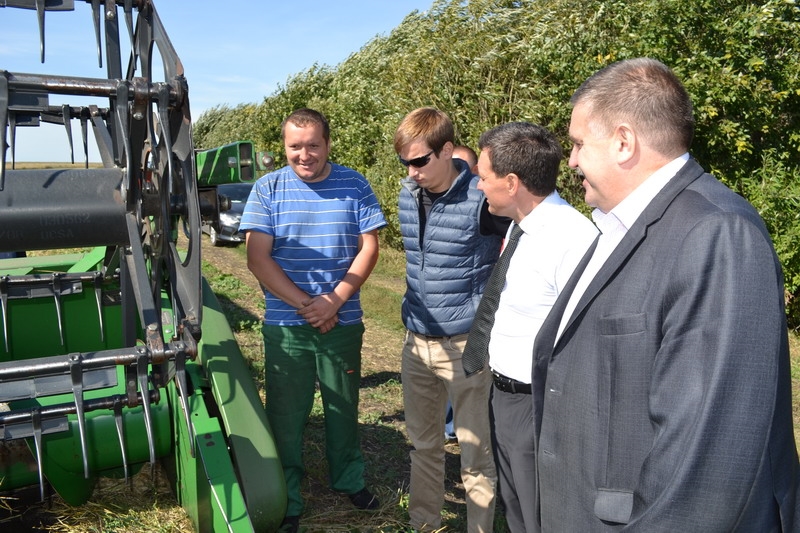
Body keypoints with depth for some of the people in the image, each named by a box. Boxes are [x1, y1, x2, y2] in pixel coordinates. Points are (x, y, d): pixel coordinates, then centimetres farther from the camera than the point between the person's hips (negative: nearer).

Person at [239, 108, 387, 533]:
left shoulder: (354, 185, -1)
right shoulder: (268, 189, -4)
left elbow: (368, 248, -4)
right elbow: (258, 259, -9)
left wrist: (334, 300, -15)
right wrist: (306, 305, -15)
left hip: (343, 322, 1)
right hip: (286, 326, -1)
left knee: (343, 406, 18)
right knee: (286, 413, 10)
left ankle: (349, 479, 40)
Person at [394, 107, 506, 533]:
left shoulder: (482, 200, -17)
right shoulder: (409, 195, 3)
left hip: (465, 344, -6)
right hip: (416, 340, 6)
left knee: (476, 454, 7)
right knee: (423, 444, 20)